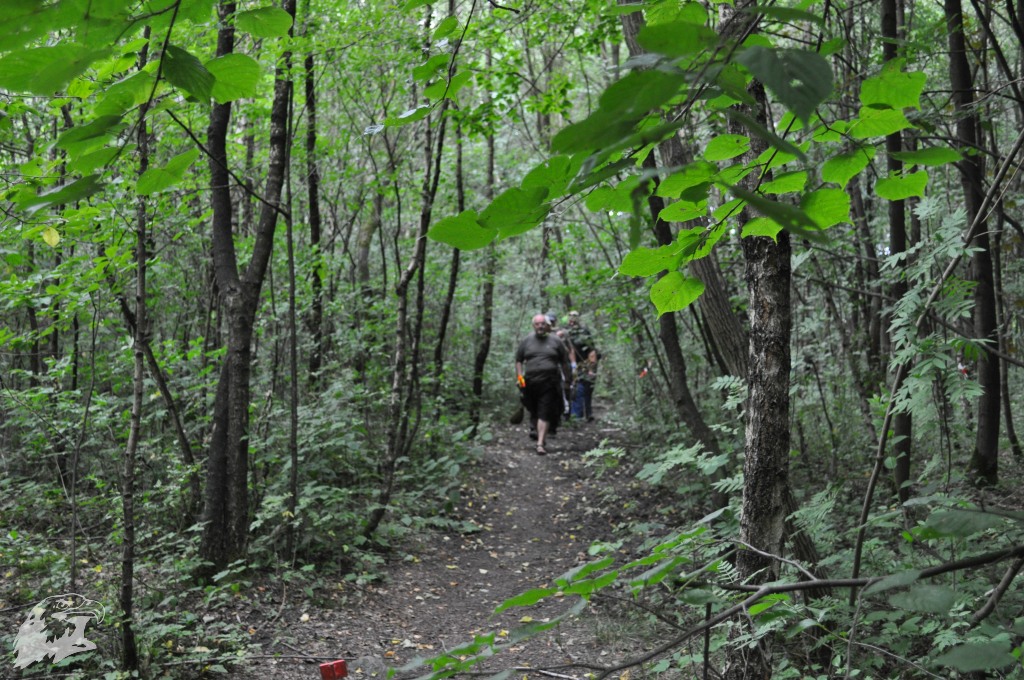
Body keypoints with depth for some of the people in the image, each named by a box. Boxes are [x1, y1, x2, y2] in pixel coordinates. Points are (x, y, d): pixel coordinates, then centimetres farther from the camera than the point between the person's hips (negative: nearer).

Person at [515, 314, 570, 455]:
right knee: (534, 412, 11)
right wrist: (519, 377, 2)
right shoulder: (526, 341, 10)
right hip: (530, 382, 2)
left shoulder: (555, 341, 6)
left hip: (549, 383, -2)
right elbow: (518, 360, 14)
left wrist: (567, 379, 10)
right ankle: (541, 435, 32)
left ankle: (540, 443, -10)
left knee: (545, 414, -9)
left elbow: (564, 362, 11)